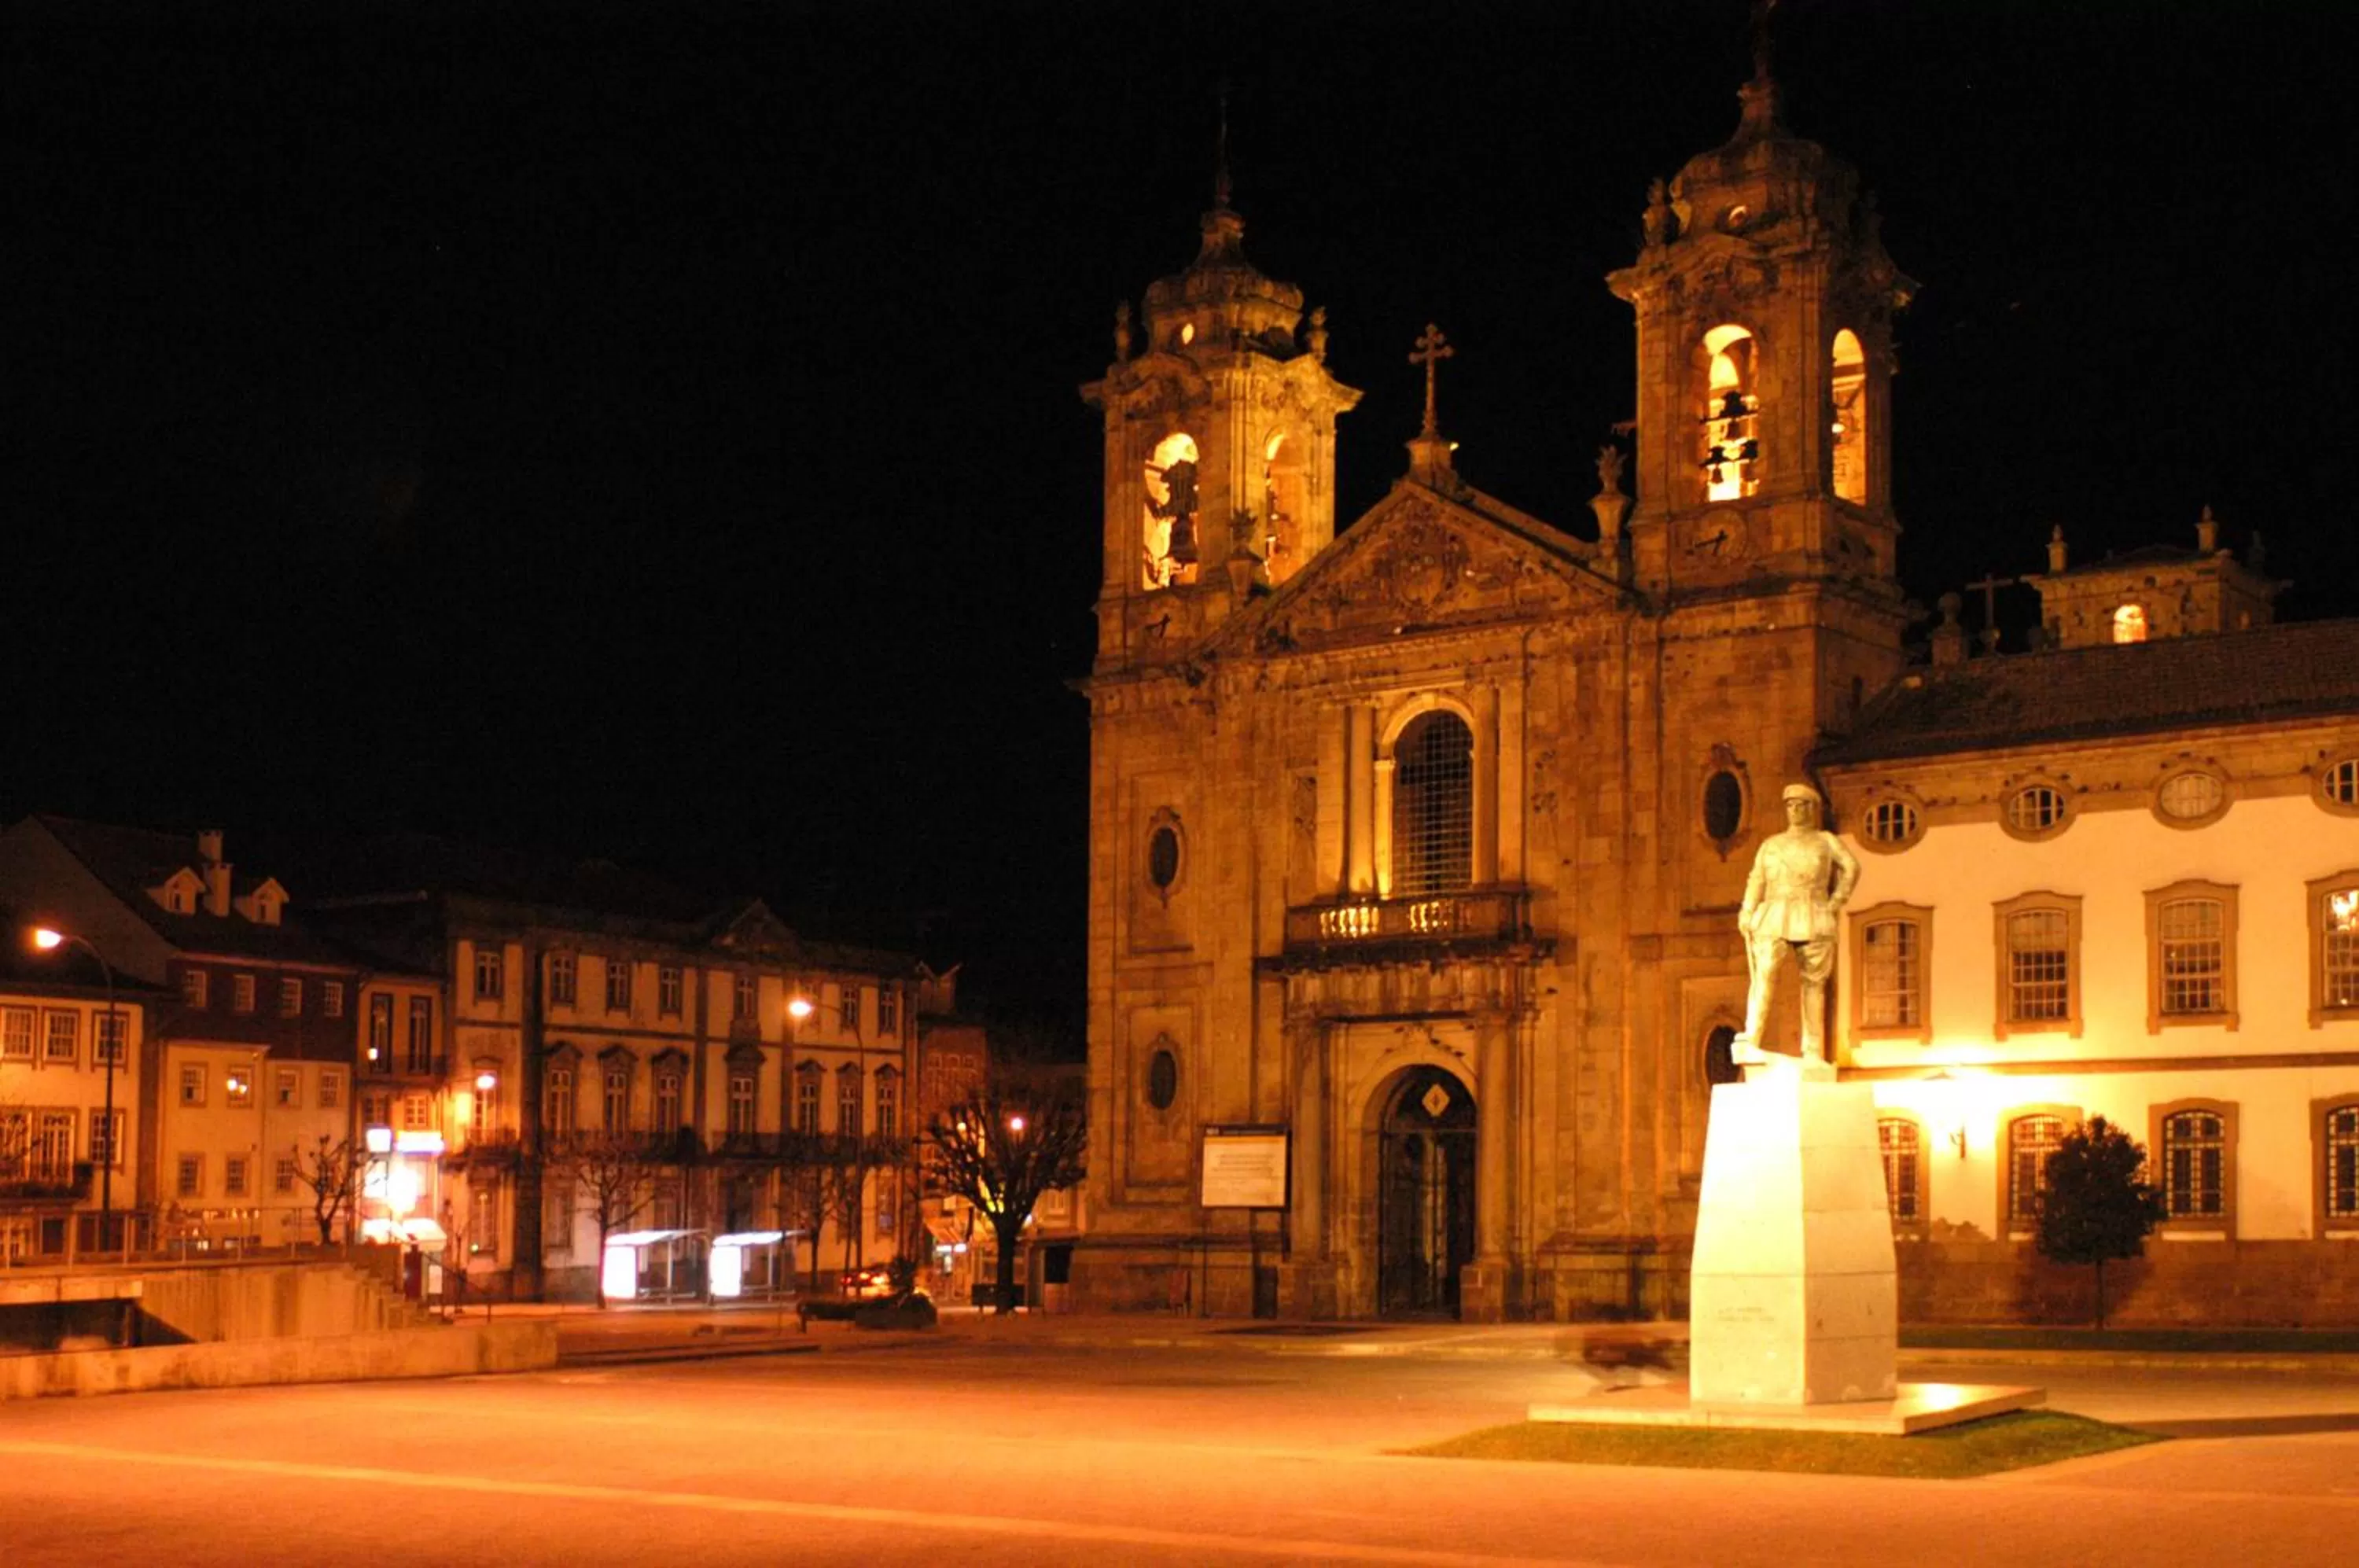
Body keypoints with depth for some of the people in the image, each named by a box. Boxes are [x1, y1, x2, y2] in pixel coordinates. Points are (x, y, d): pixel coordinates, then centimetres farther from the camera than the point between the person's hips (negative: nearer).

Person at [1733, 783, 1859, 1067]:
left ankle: (1813, 1052, 5)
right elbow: (1756, 882, 12)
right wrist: (1747, 915, -2)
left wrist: (1836, 902, -2)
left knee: (1813, 983, -1)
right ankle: (1749, 1042, -33)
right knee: (1765, 973, -20)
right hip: (1774, 919, 0)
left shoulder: (1825, 841, 15)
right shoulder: (1771, 845, 20)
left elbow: (1851, 867, 9)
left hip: (1812, 921, 0)